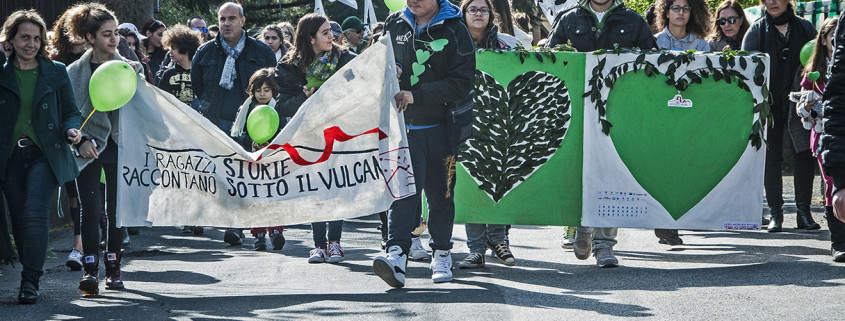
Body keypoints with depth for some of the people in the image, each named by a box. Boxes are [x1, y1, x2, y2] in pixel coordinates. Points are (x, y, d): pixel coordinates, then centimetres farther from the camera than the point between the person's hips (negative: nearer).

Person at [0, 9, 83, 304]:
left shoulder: (56, 72, 7)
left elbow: (71, 111, 10)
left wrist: (72, 129, -11)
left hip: (44, 155, -2)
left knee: (35, 214, -17)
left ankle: (30, 281, -14)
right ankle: (31, 276, 21)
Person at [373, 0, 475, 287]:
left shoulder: (455, 31, -6)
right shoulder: (395, 24, 7)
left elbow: (461, 83, -13)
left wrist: (416, 94, -19)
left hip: (440, 126, -2)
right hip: (404, 125, 2)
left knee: (440, 193, 9)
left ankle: (441, 254, 25)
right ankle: (397, 255, -25)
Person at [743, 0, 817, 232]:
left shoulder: (805, 28, 10)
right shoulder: (757, 31, 6)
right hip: (771, 104, -1)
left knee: (803, 156, -1)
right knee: (772, 158, 0)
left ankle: (804, 211, 5)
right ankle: (775, 213, 4)